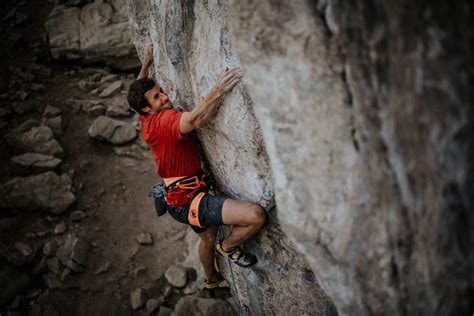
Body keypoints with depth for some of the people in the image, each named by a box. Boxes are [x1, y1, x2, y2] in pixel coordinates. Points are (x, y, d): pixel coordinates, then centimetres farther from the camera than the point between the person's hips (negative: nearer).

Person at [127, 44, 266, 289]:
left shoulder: (147, 121, 7)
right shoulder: (165, 119, -22)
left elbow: (140, 89, 28)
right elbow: (195, 120, -45)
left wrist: (146, 62, 31)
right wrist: (219, 90, -53)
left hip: (179, 198, 11)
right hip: (188, 200, -11)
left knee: (208, 236, 37)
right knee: (255, 215, -26)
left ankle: (212, 278, 63)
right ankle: (228, 248, 5)